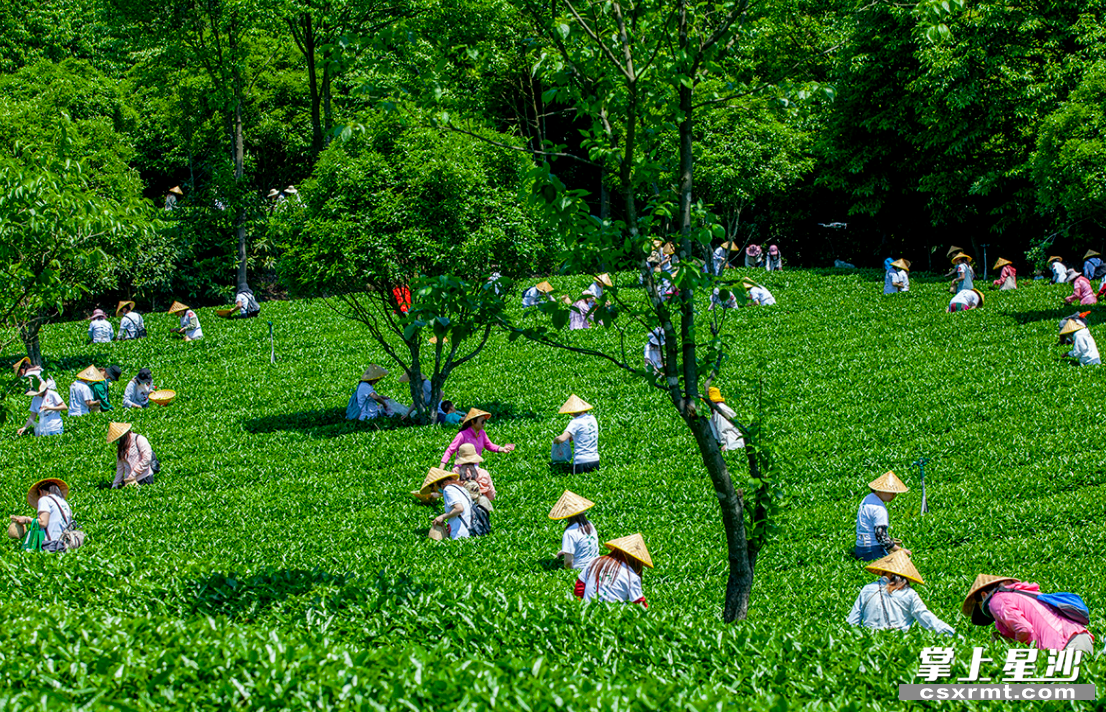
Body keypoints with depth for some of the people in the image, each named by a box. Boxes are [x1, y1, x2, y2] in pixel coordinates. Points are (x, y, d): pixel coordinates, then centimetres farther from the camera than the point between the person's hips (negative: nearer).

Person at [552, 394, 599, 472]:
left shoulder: (575, 422, -11)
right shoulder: (592, 418, 10)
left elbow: (562, 439, -21)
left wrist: (556, 439, 0)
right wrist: (571, 438, 23)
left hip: (581, 461, -6)